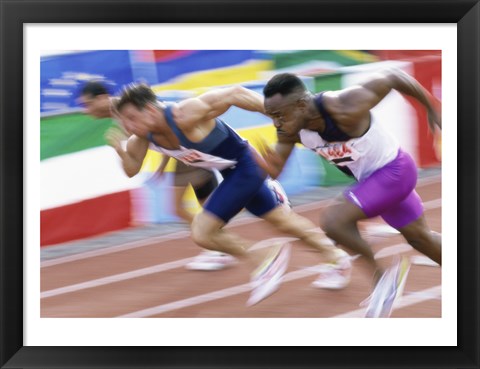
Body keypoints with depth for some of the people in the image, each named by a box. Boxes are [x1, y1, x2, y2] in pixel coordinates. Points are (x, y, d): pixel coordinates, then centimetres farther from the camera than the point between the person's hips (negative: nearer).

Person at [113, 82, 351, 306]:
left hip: (244, 167, -9)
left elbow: (234, 94, -29)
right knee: (280, 219, 26)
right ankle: (336, 257, 48)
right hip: (231, 172, 9)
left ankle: (263, 260, 9)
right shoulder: (146, 135, -11)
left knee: (202, 233, -13)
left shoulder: (184, 115, -33)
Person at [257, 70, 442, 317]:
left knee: (333, 221, -23)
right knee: (420, 237, 24)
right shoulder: (290, 130, -16)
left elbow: (392, 77, -23)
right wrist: (270, 167, -37)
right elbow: (275, 170, -10)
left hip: (394, 170, -8)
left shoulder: (344, 110, -36)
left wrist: (432, 108, -8)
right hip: (369, 177, 8)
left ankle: (381, 276, -2)